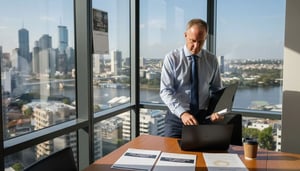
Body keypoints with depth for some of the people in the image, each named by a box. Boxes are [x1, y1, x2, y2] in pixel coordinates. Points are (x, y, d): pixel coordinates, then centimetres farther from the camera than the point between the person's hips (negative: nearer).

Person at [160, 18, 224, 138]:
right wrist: (182, 113, -26)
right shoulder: (172, 58, -5)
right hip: (177, 116, -2)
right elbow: (165, 91, -12)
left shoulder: (212, 60, 5)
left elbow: (217, 89, 11)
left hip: (203, 116, 3)